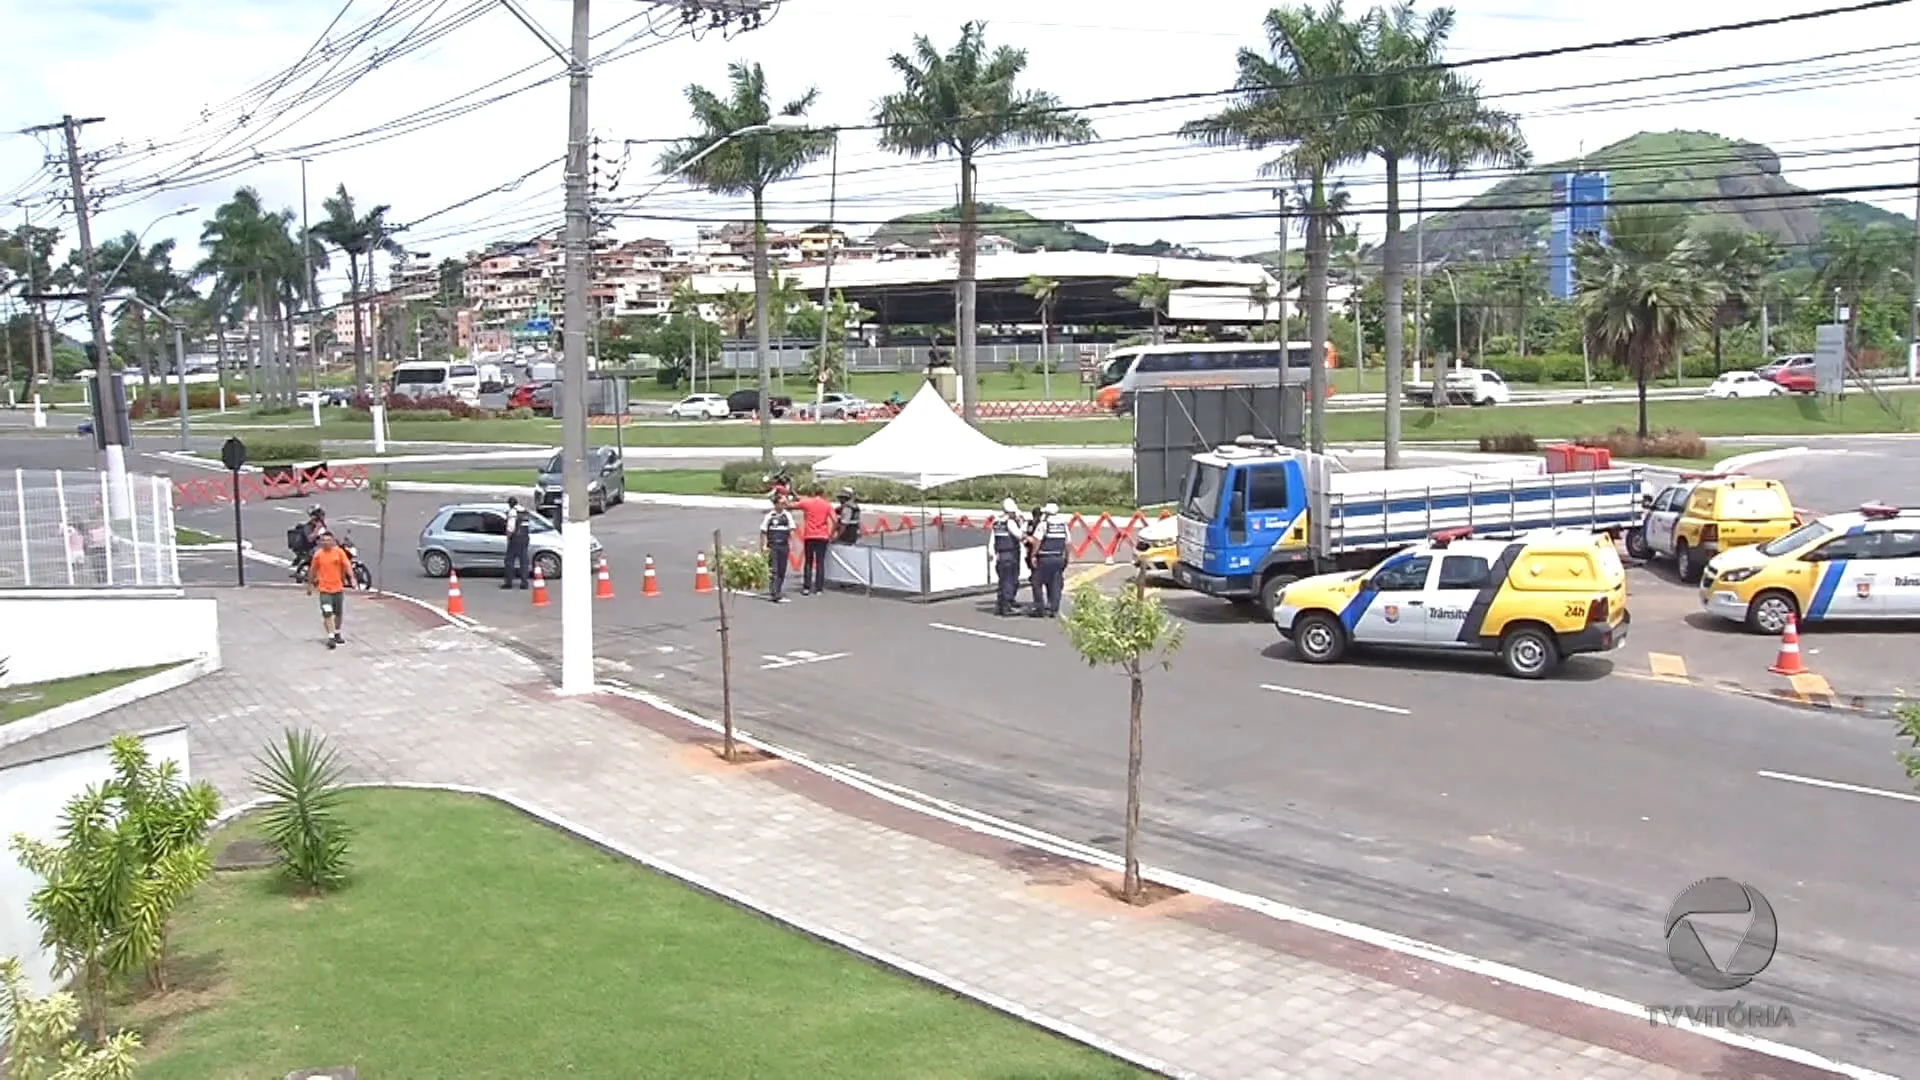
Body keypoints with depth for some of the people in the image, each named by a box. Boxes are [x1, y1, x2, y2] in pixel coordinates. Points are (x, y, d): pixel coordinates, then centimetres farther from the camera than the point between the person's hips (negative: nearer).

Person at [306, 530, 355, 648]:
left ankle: (337, 634, 33)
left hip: (338, 587, 1)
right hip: (324, 589, -1)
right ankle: (331, 637, -12)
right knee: (327, 613, -13)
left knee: (339, 613, 14)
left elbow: (347, 565, -11)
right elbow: (313, 570, 8)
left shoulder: (339, 552, -4)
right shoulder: (318, 554, -3)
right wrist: (310, 584, 15)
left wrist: (352, 577, -26)